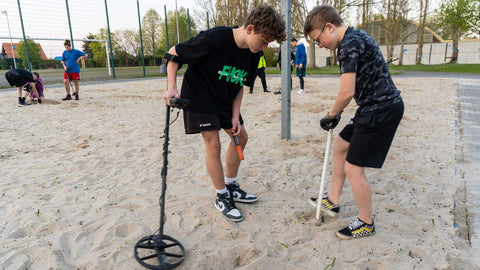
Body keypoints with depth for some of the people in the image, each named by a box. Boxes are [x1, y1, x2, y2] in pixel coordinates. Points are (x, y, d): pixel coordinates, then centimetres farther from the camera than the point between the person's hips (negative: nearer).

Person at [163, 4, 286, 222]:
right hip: (199, 98, -7)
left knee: (241, 137, 9)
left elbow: (240, 86, 3)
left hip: (225, 102, 8)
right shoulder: (215, 38, -28)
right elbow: (173, 54, -18)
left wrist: (235, 116, -4)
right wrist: (171, 87, -25)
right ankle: (222, 198, 8)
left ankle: (231, 186, 26)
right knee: (213, 144, -9)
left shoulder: (253, 54, -7)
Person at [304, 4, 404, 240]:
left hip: (380, 110, -11)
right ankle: (333, 202, 32)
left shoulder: (349, 45, -18)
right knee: (340, 146, 19)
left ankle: (366, 223, 18)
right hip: (378, 107, 11)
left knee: (353, 168, -3)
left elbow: (347, 92, -26)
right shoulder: (356, 36, 14)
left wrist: (331, 115, -7)